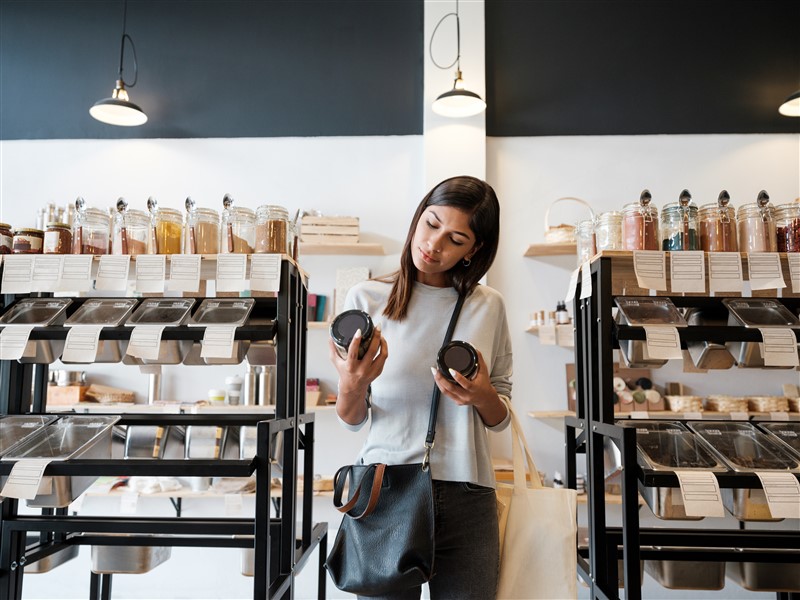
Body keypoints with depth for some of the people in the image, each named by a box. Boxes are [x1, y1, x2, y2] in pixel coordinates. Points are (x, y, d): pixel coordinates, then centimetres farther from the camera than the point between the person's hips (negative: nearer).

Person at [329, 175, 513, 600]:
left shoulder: (487, 306, 3)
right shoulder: (367, 298, -1)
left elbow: (500, 419, 10)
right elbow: (351, 420, 1)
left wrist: (483, 397, -12)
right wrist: (352, 385, -21)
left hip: (467, 499, 2)